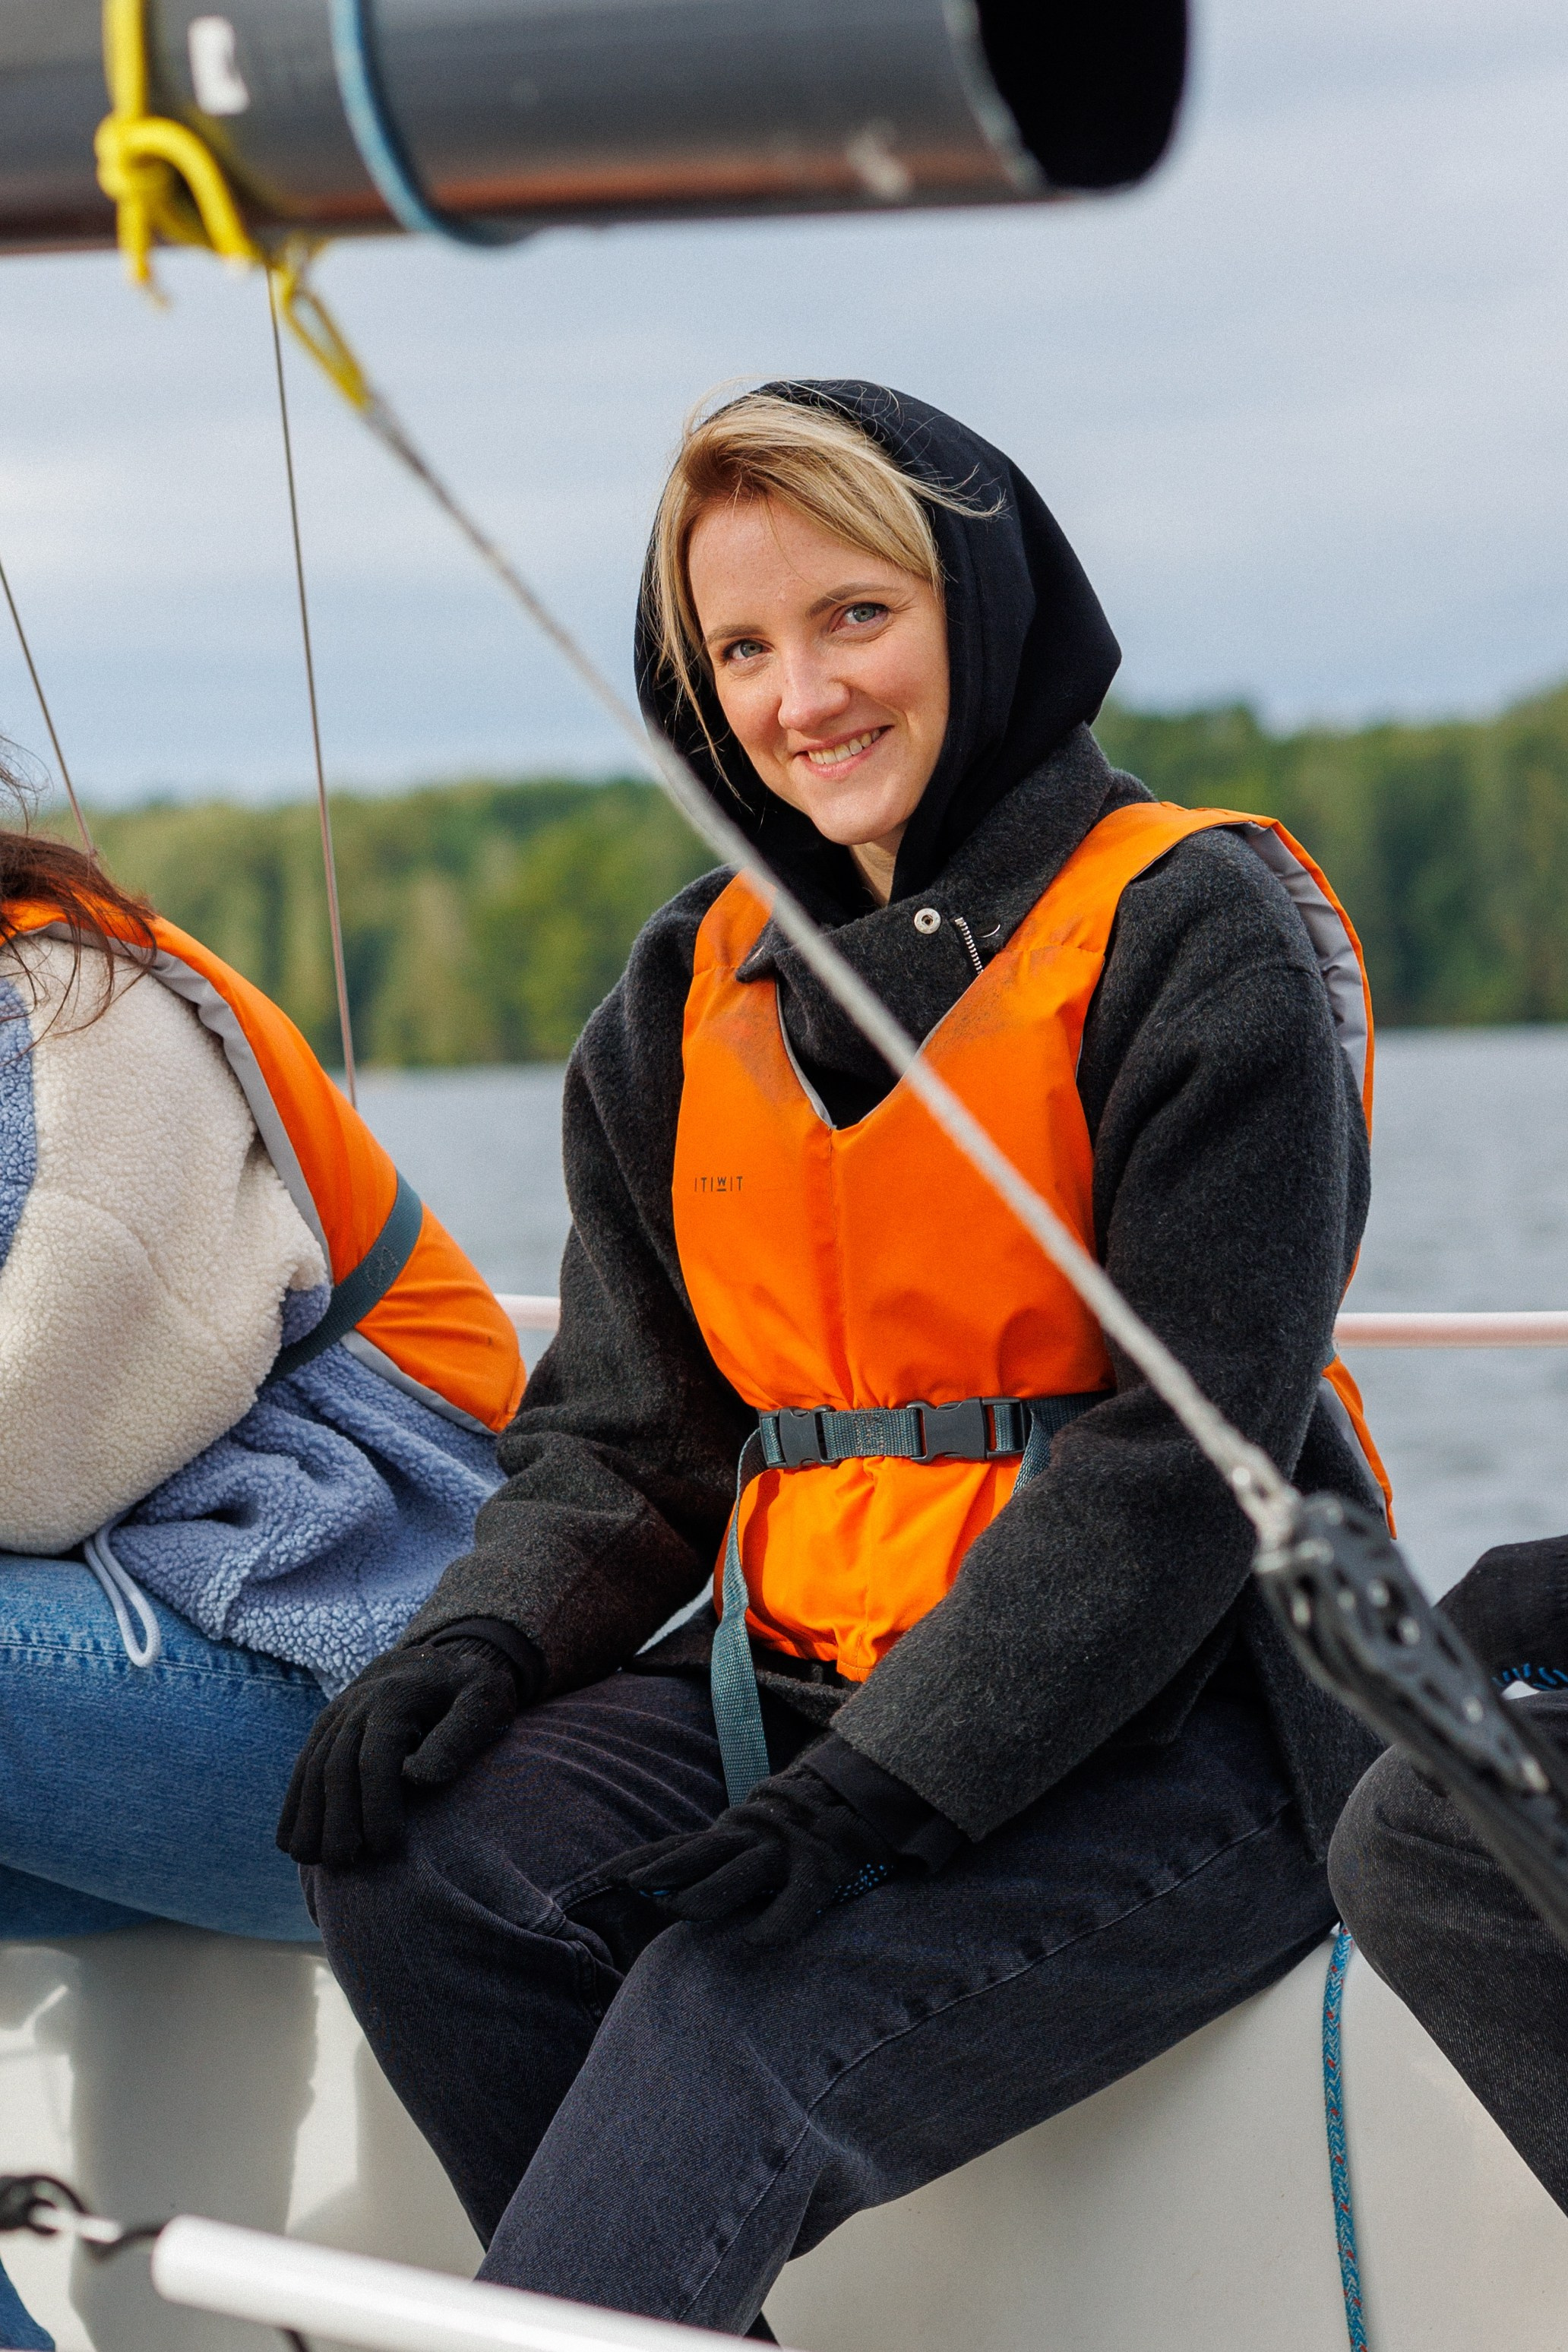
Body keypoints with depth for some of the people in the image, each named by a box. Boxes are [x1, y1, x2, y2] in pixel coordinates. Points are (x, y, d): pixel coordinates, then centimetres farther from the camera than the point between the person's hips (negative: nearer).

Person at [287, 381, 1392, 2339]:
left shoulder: (1195, 931, -6)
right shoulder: (691, 995, 13)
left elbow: (1182, 1459, -14)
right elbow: (626, 1433, 12)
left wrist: (881, 1791, -21)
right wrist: (478, 1641, -10)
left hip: (1172, 1737, -6)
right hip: (804, 1682, 6)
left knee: (736, 2020, -29)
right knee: (416, 1860, -18)